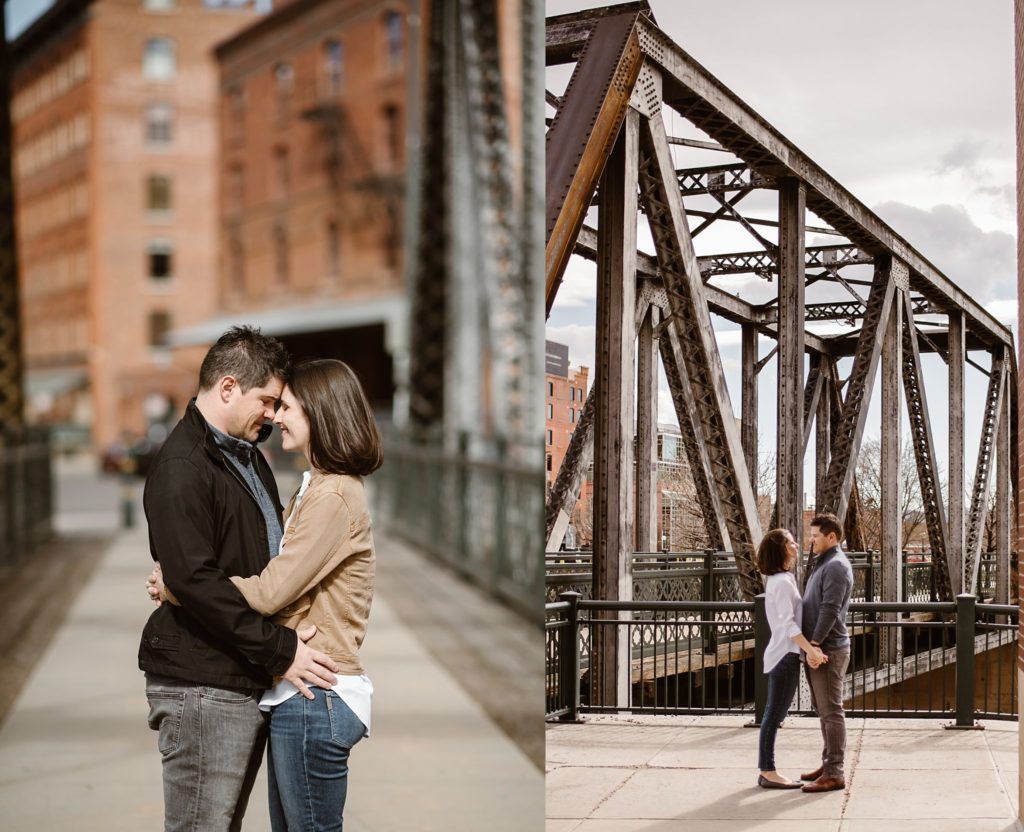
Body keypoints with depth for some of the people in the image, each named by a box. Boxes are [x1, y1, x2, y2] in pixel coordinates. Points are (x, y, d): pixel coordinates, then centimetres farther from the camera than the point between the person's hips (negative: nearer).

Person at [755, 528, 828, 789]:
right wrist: (810, 649, -25)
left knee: (773, 716, 11)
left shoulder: (780, 580, 15)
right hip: (785, 655, -10)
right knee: (774, 716, -5)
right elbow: (788, 624, -22)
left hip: (784, 653, 10)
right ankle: (768, 772, -1)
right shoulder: (782, 582, -15)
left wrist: (809, 648, 13)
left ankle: (767, 772, 16)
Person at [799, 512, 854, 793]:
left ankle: (834, 774, -5)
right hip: (816, 648, 10)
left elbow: (830, 609, -22)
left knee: (831, 711, -7)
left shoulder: (836, 566, -14)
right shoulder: (822, 564, 17)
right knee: (822, 709, 16)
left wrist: (814, 643, -24)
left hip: (828, 650, -10)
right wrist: (810, 644, 15)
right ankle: (828, 764, 25)